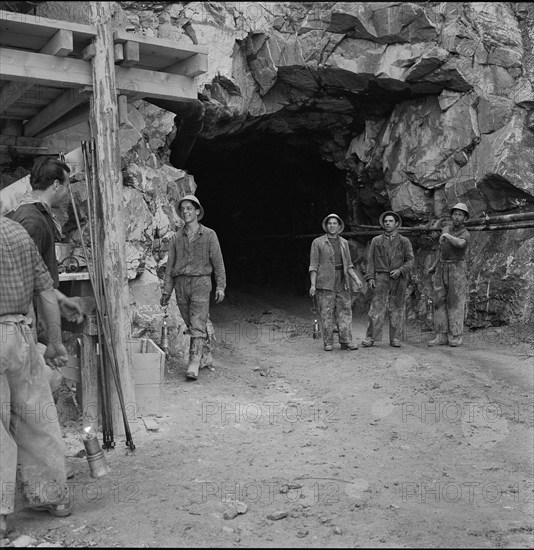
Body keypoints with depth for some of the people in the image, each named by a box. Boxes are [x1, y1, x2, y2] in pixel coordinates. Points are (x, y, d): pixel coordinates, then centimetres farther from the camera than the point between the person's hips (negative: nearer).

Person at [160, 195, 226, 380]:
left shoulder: (209, 235, 3)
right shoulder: (176, 238, 11)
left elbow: (218, 262, 3)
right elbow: (170, 265, 12)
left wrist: (220, 286, -5)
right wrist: (166, 291, 7)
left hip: (200, 283, -3)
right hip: (180, 283, 4)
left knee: (197, 324, -11)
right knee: (191, 325, 9)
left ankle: (194, 363, -15)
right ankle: (205, 350, 30)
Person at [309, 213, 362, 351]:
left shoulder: (344, 243, 13)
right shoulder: (318, 242, 1)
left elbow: (348, 265, 16)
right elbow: (313, 265, -2)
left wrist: (356, 279, 1)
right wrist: (313, 284, -11)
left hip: (342, 282, 4)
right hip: (325, 282, -4)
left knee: (345, 310, -1)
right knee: (326, 313, -2)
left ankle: (346, 341, 1)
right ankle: (328, 343, 5)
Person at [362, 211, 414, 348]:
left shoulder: (404, 241, 10)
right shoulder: (376, 241, 12)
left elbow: (410, 260, 5)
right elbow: (370, 260, 9)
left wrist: (400, 270, -12)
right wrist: (370, 277, -2)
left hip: (398, 279, 0)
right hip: (381, 278, 0)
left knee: (397, 309, 3)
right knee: (377, 308, -6)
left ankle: (395, 339, 10)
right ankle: (370, 338, -2)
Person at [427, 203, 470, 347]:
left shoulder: (465, 234, -9)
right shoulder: (447, 229, 13)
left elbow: (459, 243, -33)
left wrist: (447, 236, -45)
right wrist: (434, 266, 26)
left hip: (457, 270, -6)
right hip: (442, 270, 6)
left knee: (455, 304, -6)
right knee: (440, 302, 0)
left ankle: (456, 337, 0)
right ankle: (441, 337, 2)